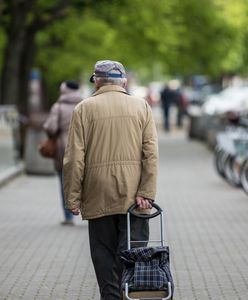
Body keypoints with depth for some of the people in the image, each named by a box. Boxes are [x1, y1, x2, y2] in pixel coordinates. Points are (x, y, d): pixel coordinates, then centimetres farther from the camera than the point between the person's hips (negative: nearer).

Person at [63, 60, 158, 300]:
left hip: (98, 197, -1)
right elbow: (151, 154, -2)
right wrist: (146, 193, -5)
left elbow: (74, 158, -4)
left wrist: (73, 198, -1)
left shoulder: (84, 108, 1)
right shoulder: (141, 106, 7)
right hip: (133, 197, 1)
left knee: (105, 256, 5)